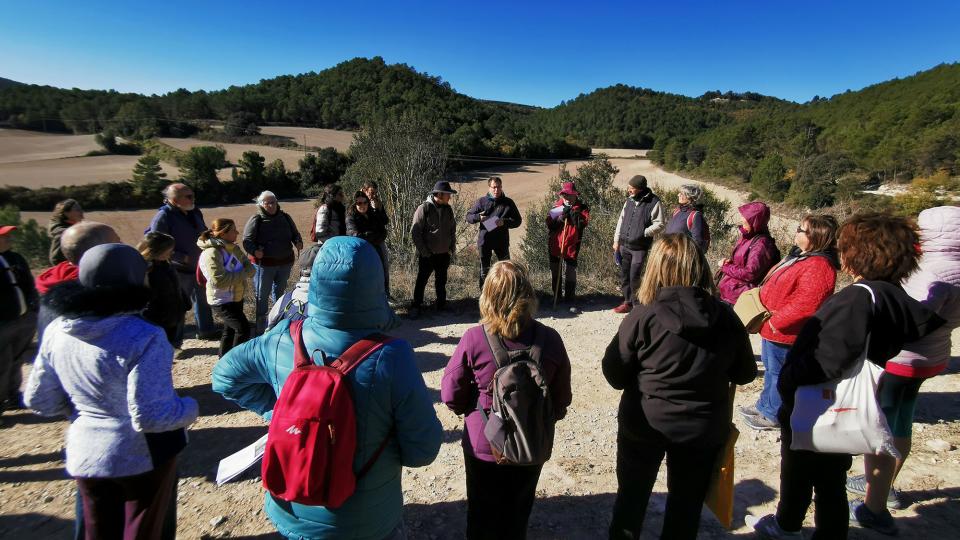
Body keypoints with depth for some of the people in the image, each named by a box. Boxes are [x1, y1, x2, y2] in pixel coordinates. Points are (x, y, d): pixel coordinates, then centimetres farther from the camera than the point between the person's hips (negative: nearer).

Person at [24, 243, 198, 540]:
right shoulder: (143, 337, -28)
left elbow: (39, 400, 4)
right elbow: (150, 417, -28)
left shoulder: (57, 331, -8)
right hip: (142, 456, -5)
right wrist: (190, 408, -10)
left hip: (85, 454, 6)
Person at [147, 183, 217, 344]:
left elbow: (204, 232, 18)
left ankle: (205, 331, 39)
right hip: (179, 270, -7)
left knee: (203, 300, 21)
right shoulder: (163, 217, -19)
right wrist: (182, 258, -22)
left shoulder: (195, 212, 2)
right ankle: (174, 341, 19)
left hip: (199, 266, 7)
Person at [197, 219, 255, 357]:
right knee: (243, 328, -13)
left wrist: (243, 272, -18)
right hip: (222, 301, -9)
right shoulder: (211, 253, -23)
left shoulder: (233, 248, 4)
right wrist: (242, 273, -22)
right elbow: (219, 281, -32)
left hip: (236, 297, 9)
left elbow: (249, 268, 4)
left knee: (230, 330, 19)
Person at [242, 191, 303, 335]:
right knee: (261, 296, 2)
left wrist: (298, 242, -7)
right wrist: (254, 251, -31)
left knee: (279, 293, 21)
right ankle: (260, 328, 12)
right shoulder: (256, 220, -9)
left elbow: (295, 234, 16)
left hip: (285, 263, 5)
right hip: (264, 264, -5)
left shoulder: (285, 217, 5)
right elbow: (247, 240, -11)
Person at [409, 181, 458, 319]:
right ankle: (416, 306, 16)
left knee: (441, 281, 15)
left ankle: (442, 305, 28)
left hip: (444, 254, 5)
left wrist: (452, 249, 8)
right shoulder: (424, 208, -13)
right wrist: (424, 251, -13)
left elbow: (452, 230, 14)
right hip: (427, 255, -5)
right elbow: (415, 231, -12)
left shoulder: (448, 209, 5)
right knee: (421, 280, 4)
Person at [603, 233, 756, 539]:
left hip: (645, 422, -2)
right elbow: (745, 374, 3)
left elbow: (614, 374, -13)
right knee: (687, 502, 23)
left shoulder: (644, 316, -21)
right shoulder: (726, 317, -11)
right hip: (703, 427, 2)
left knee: (632, 496, 21)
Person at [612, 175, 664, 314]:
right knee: (624, 275, 11)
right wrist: (616, 240, 11)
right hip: (624, 245, 6)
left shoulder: (654, 203, -10)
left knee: (635, 277, -4)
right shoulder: (629, 201, 8)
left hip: (640, 247, -6)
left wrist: (643, 233, -18)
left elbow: (659, 224, -9)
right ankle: (627, 302, 25)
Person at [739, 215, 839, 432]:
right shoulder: (801, 255, 7)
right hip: (773, 327, 10)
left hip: (784, 333, -10)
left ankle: (772, 416, 23)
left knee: (778, 373, 6)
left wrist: (775, 321, -23)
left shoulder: (817, 267, -26)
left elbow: (805, 304, -32)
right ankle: (765, 405, 40)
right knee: (771, 368, 23)